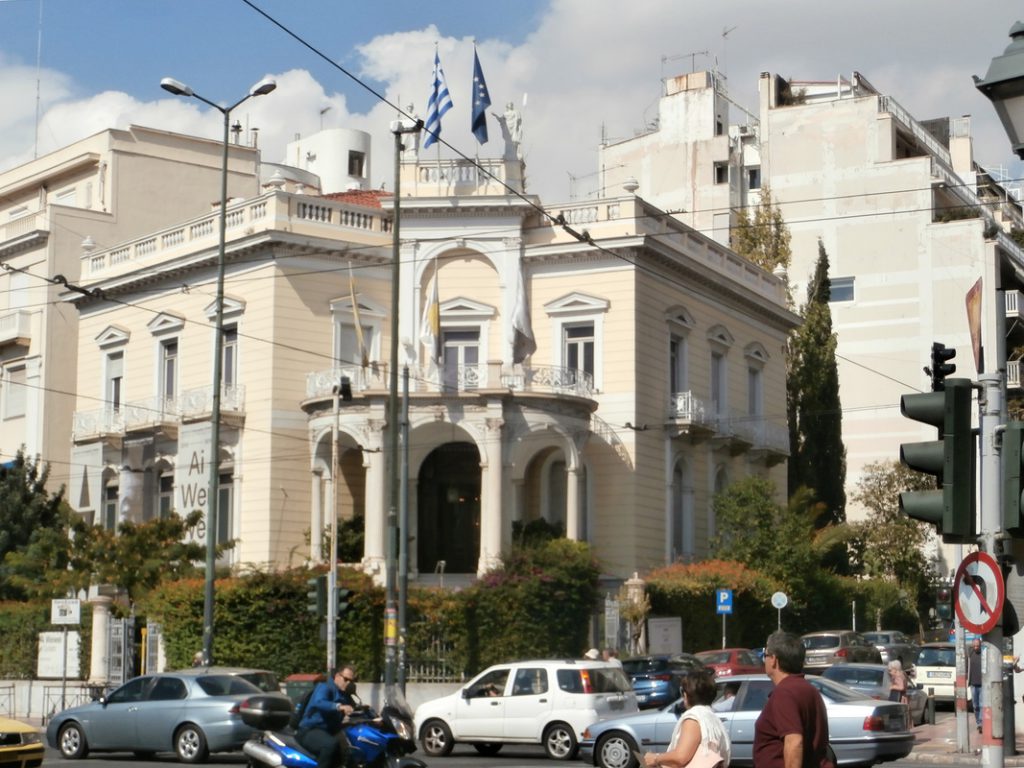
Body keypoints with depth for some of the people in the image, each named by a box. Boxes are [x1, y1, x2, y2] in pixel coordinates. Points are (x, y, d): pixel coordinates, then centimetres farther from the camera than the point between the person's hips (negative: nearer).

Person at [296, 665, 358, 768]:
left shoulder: (345, 696, 17)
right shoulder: (324, 688, -10)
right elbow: (319, 702, -32)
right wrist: (339, 707, -50)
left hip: (330, 732, 9)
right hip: (310, 730, -9)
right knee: (331, 744, -38)